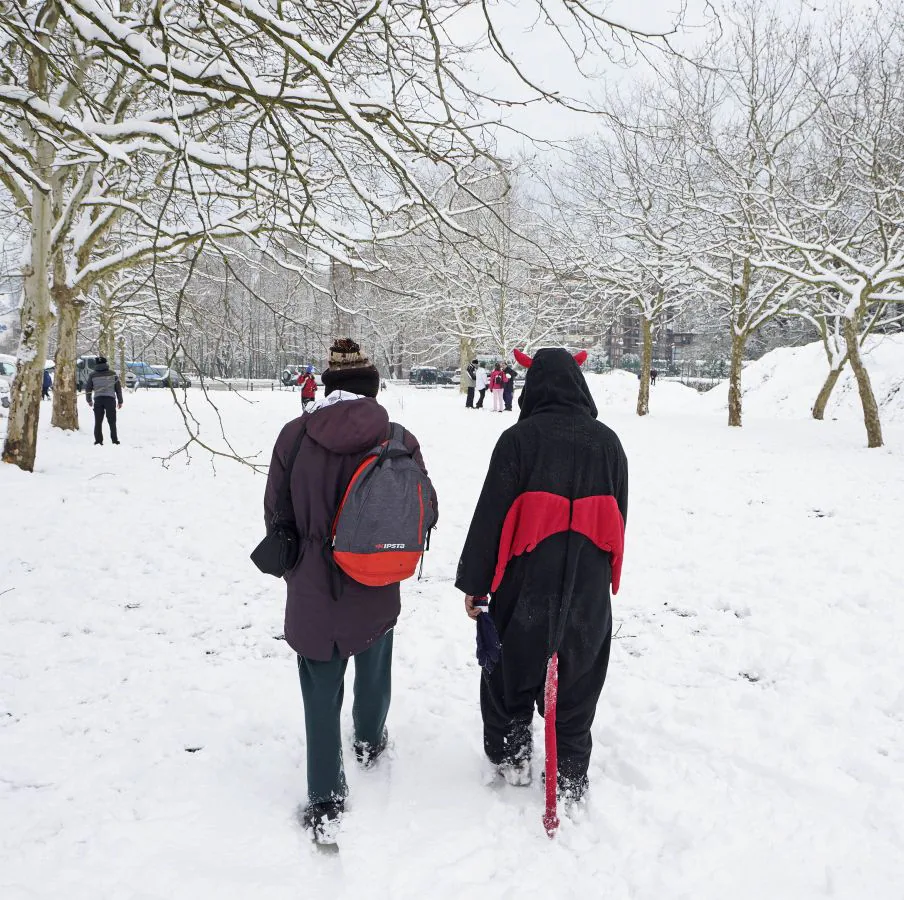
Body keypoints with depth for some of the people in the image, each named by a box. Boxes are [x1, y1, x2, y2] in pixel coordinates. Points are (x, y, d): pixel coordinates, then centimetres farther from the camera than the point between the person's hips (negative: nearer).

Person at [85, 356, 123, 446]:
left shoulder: (92, 375, 6)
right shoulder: (113, 374, 4)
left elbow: (88, 388, 11)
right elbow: (118, 388, 7)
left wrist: (89, 400, 26)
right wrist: (120, 401, 15)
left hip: (98, 400, 0)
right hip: (110, 399, 0)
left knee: (98, 421, 8)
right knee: (112, 421, 6)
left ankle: (98, 441, 6)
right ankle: (114, 440, 2)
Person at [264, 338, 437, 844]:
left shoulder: (294, 436, -9)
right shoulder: (398, 439, -11)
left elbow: (275, 513, -2)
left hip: (312, 589, -1)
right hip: (376, 590, 1)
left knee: (322, 691, 10)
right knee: (373, 668, 27)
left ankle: (326, 801, 13)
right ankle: (371, 742, 51)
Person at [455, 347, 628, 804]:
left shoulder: (519, 438, -10)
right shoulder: (608, 441, 4)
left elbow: (491, 515, -10)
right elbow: (617, 518, 12)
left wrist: (474, 582, -2)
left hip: (527, 583, -3)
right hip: (588, 590, 4)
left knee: (510, 668, 15)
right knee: (577, 680, 13)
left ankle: (510, 755, 27)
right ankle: (570, 777, 22)